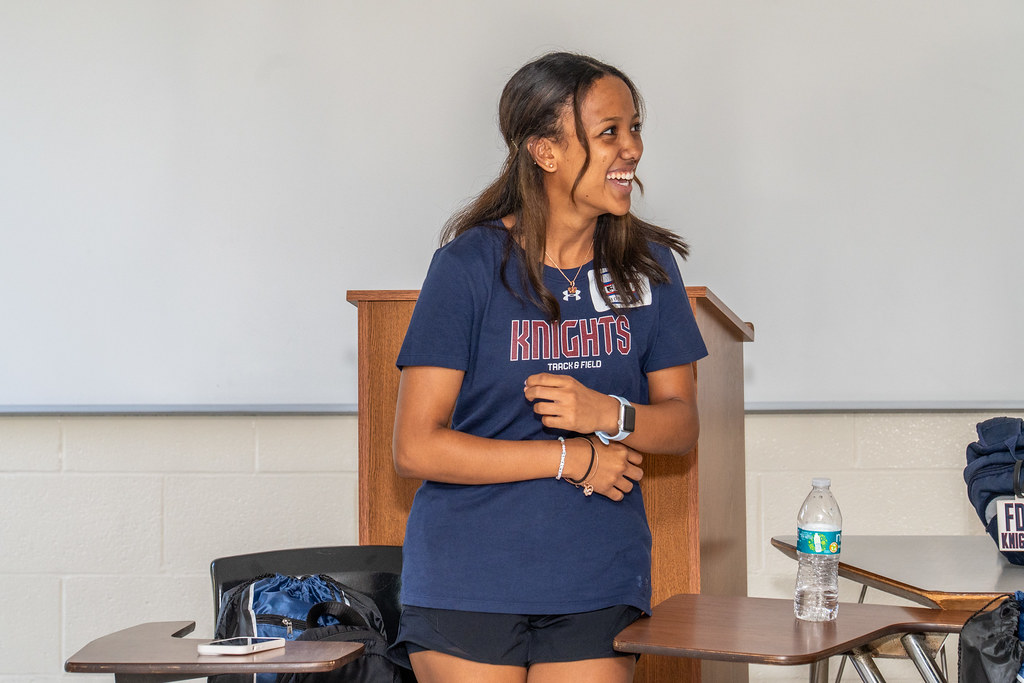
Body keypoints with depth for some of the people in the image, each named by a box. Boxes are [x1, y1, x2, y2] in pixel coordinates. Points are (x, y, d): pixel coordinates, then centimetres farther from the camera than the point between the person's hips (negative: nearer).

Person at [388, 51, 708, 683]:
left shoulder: (647, 265, 6)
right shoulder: (473, 263, -8)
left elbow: (682, 423, 8)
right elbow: (417, 447, -12)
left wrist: (607, 415, -14)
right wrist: (571, 458, -12)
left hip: (598, 586, 3)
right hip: (467, 586, -3)